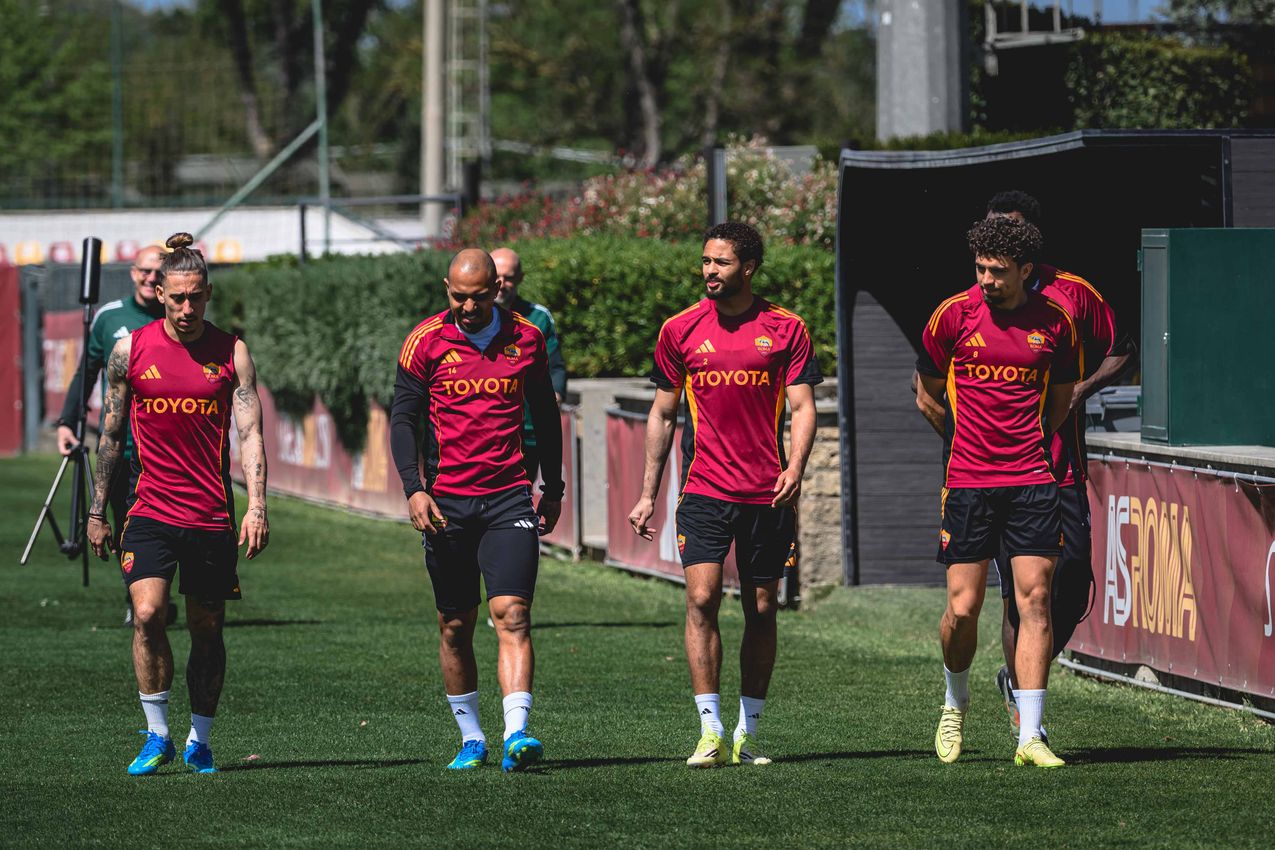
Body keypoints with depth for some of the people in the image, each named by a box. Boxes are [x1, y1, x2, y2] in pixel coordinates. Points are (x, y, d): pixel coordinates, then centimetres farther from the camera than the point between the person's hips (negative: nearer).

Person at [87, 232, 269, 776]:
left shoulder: (232, 353, 0)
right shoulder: (131, 350, 2)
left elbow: (250, 432, -3)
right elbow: (110, 434, 9)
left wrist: (256, 507, -15)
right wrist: (97, 512, 9)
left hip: (212, 517, 0)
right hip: (150, 509, 0)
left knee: (207, 631, 7)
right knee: (147, 613, -18)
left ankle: (199, 740, 23)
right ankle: (157, 736, -7)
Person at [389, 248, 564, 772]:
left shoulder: (526, 337, 5)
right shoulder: (426, 341, -1)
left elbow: (544, 413, 16)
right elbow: (403, 418, -1)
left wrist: (553, 487, 18)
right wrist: (414, 488, -13)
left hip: (509, 496, 0)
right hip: (446, 502, 0)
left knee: (512, 613, -13)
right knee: (455, 625, 6)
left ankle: (516, 732, -21)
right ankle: (470, 738, 17)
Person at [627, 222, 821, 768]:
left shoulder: (786, 329, 2)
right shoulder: (681, 330, 6)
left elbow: (802, 407, 0)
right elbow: (663, 414, 13)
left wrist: (795, 468, -18)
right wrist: (648, 494, 11)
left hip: (767, 493, 0)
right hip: (705, 491, 0)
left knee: (761, 610, 5)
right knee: (701, 599, -14)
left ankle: (747, 732, 15)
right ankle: (710, 731, -14)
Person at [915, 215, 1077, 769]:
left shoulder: (1053, 322, 2)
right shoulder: (954, 315, -3)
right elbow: (927, 397, 10)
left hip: (1031, 479, 1)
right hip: (967, 481, -1)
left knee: (1035, 600, -5)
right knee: (962, 608, -2)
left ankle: (1029, 736, -4)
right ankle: (956, 703, 27)